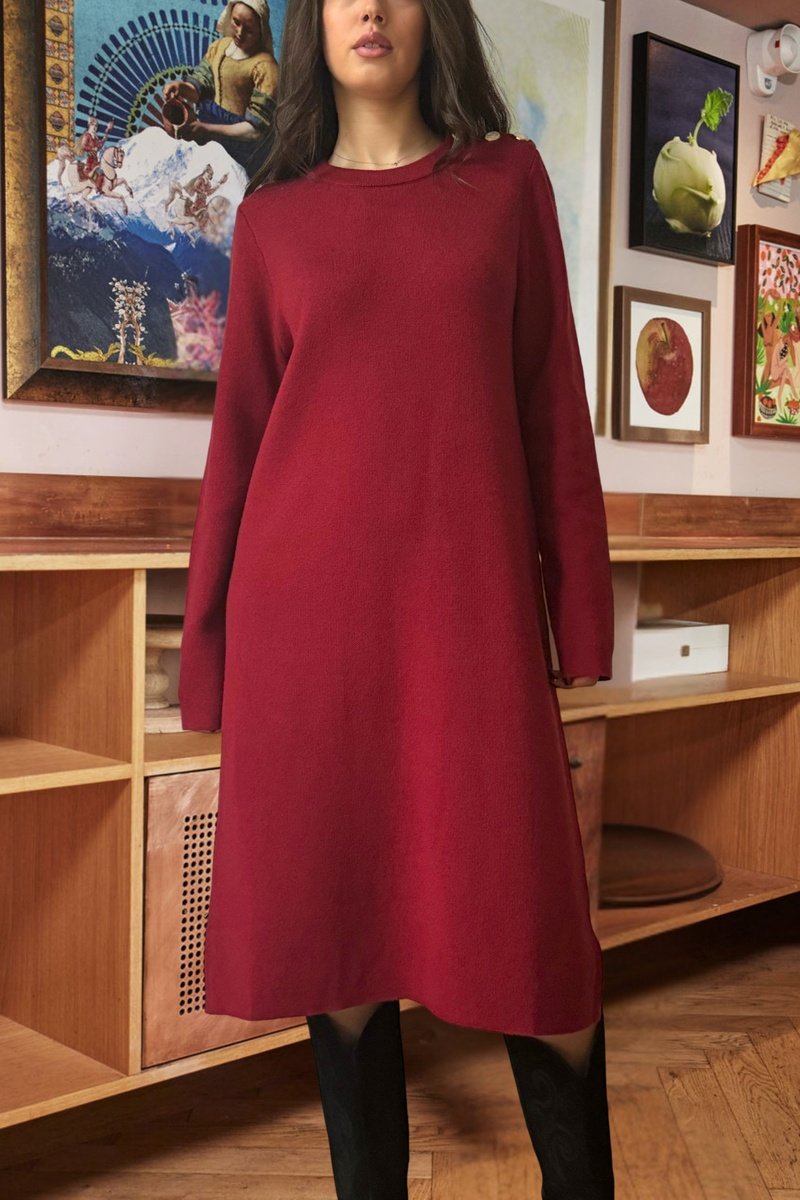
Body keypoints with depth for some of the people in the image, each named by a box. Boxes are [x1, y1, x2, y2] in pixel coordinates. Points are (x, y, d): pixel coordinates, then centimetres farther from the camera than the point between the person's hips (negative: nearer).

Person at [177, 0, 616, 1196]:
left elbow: (552, 395, 7)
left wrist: (579, 613, 2)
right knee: (337, 918, 6)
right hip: (312, 600, 1)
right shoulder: (274, 215, 10)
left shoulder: (508, 178, 9)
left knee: (528, 920, 0)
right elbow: (240, 428, 8)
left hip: (469, 596, 0)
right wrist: (210, 643, 5)